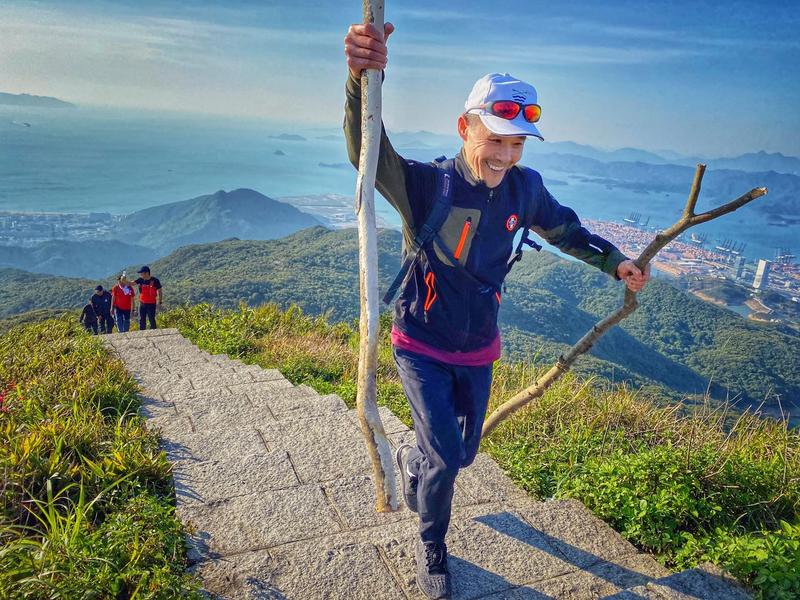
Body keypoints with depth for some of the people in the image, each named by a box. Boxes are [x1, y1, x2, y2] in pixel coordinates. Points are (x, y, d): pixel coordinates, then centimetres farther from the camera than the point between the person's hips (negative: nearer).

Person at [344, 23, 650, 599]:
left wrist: (614, 260, 2)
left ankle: (411, 459, 54)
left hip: (477, 350, 5)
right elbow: (369, 153, -42)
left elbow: (563, 228, 12)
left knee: (463, 452, 18)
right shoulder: (425, 183, -22)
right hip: (421, 346, -5)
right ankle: (431, 549, 21)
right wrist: (364, 78, -60)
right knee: (444, 458, -10)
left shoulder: (524, 188, -7)